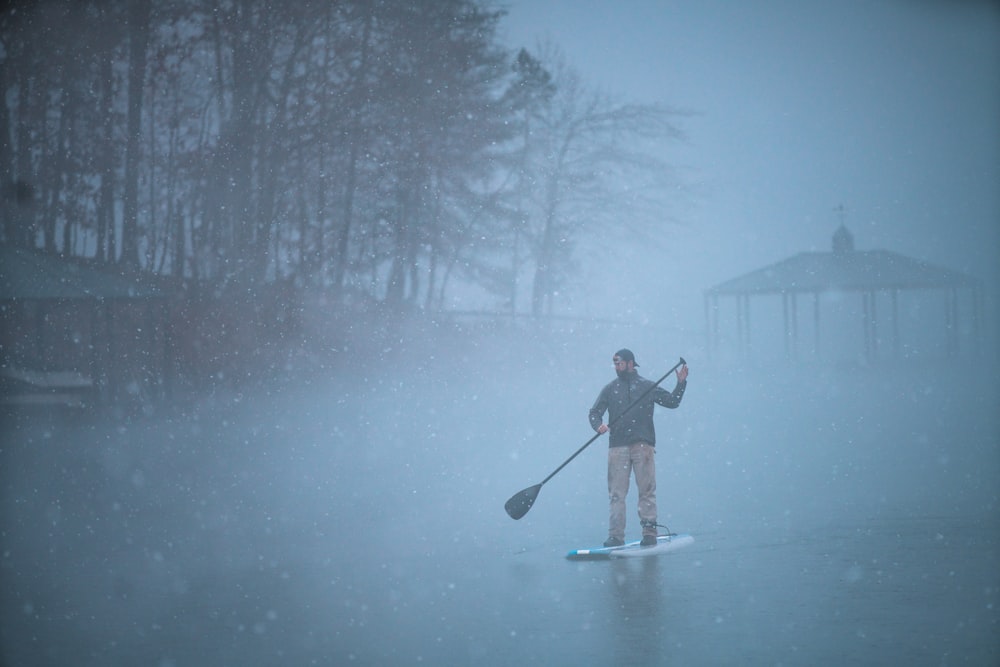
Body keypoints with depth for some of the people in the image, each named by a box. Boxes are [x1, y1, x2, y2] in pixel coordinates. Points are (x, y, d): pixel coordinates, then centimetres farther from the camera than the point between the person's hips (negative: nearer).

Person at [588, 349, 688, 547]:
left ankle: (649, 532, -3)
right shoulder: (610, 389, 13)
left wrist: (681, 383, 2)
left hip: (643, 445, -1)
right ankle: (616, 536, -2)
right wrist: (599, 425, -8)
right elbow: (594, 412, 12)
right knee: (616, 493, -2)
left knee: (647, 489, -5)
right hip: (617, 446, 1)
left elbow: (672, 402, 14)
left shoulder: (648, 387, 11)